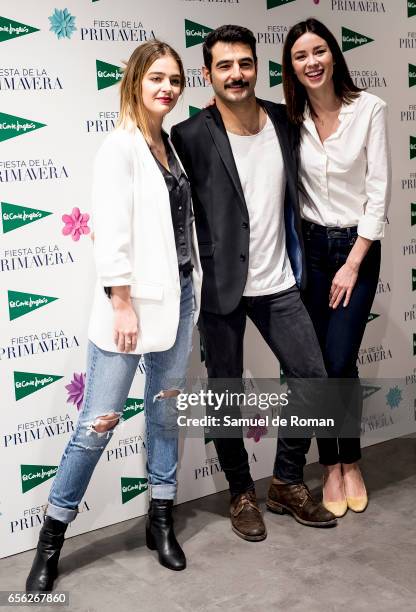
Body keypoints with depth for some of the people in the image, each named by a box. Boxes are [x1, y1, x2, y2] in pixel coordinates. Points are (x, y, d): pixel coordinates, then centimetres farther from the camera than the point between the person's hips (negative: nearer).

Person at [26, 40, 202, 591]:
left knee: (166, 410, 13)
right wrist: (122, 306, -17)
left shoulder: (171, 144, 12)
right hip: (134, 301, -7)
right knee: (99, 421, -3)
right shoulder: (120, 147, -9)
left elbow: (182, 220, 14)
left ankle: (161, 520, 27)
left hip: (179, 293, 7)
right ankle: (53, 535, 13)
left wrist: (192, 289, 9)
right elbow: (111, 235, -15)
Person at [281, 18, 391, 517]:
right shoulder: (290, 117, -1)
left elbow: (379, 191, -9)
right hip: (309, 246, 2)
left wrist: (353, 265, -11)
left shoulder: (369, 109, -8)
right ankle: (331, 466, 20)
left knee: (340, 362, -6)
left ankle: (350, 462, 17)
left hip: (357, 246, -2)